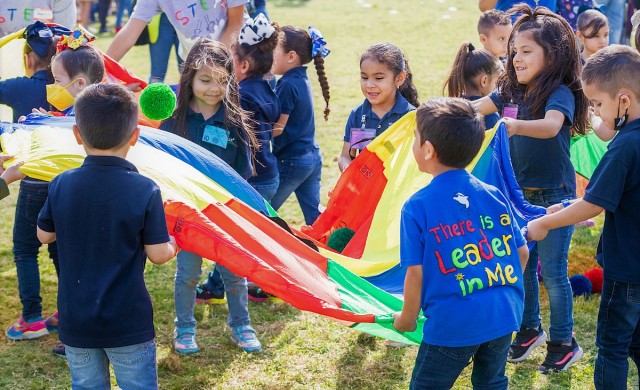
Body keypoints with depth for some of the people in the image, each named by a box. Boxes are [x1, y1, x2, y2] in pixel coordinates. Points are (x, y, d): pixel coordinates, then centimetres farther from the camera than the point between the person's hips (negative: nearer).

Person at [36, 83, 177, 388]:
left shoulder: (60, 186, -8)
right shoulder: (145, 191, -17)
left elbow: (44, 235, 7)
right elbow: (158, 254, -13)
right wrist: (174, 246, 9)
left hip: (75, 323, 3)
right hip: (128, 324, -3)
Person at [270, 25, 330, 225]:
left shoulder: (288, 85, -18)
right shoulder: (302, 81, 10)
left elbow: (277, 128, -18)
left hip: (291, 161, -9)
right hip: (313, 157, 9)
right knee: (314, 214, 12)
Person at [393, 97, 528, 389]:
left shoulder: (417, 207, -10)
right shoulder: (494, 195, 3)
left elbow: (416, 272, -9)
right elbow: (522, 253, 8)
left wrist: (407, 318, 8)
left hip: (453, 323, -5)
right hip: (505, 316, 5)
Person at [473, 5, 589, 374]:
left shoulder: (560, 93, -17)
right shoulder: (512, 91, 3)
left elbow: (550, 126, -36)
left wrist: (515, 125, -54)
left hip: (555, 195, -6)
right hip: (521, 191, 6)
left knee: (553, 270, 1)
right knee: (522, 264, 15)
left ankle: (564, 343, 15)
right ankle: (530, 329, 33)